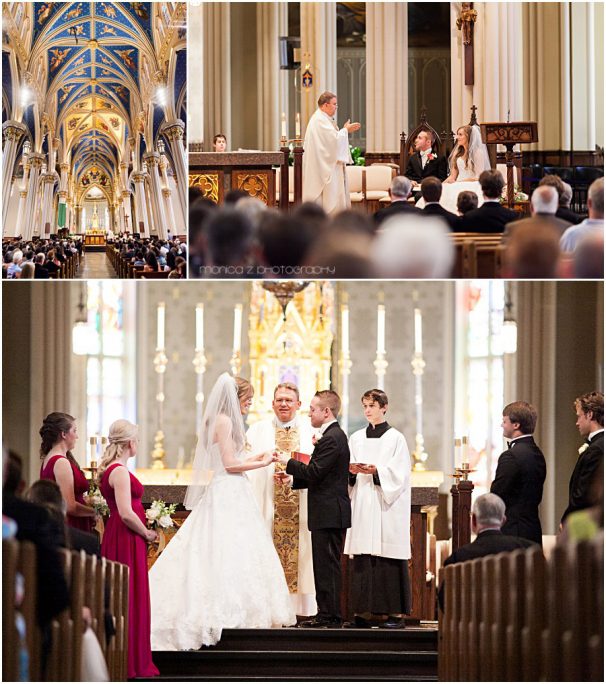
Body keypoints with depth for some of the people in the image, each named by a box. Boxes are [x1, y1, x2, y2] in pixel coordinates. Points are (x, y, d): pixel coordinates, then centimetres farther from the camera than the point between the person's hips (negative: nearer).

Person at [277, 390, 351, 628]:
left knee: (327, 564, -7)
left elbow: (314, 472, -20)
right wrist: (293, 480, 12)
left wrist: (288, 462, -8)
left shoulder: (331, 439, -16)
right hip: (330, 512, 11)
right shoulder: (336, 435, 17)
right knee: (325, 564, 12)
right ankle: (327, 614, 15)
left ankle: (330, 615, -5)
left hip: (329, 513, -11)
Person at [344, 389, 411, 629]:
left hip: (387, 506, -4)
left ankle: (396, 612, -4)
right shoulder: (356, 439, 14)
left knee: (389, 558, -6)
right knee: (361, 560, -1)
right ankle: (361, 611, 1)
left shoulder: (395, 438, 2)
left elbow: (399, 474, -5)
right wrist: (352, 471, -9)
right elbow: (349, 478, 12)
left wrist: (376, 471, -18)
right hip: (362, 506, 4)